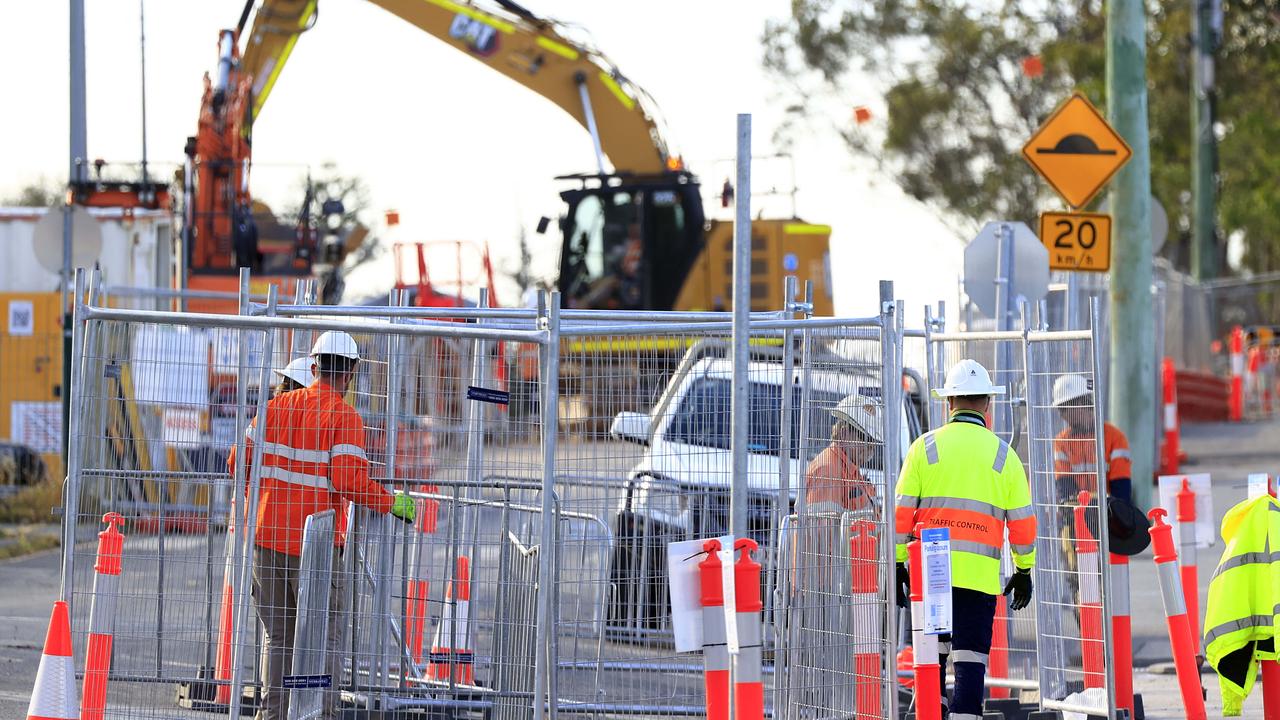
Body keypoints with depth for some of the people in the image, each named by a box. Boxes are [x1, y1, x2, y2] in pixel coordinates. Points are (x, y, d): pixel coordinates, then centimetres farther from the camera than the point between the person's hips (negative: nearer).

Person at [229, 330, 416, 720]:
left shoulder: (276, 407, 7)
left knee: (279, 637, 14)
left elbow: (238, 465, 8)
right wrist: (393, 502, -4)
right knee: (325, 639, 2)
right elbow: (349, 482, -18)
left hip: (267, 540, 5)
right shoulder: (344, 418, -8)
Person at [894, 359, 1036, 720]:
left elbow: (902, 511, 2)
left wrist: (897, 563, 8)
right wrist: (1024, 570, 18)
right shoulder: (1003, 455, 4)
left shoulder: (925, 447, 3)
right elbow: (1022, 520, 7)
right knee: (970, 656, -1)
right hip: (980, 572, -1)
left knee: (933, 648, 19)